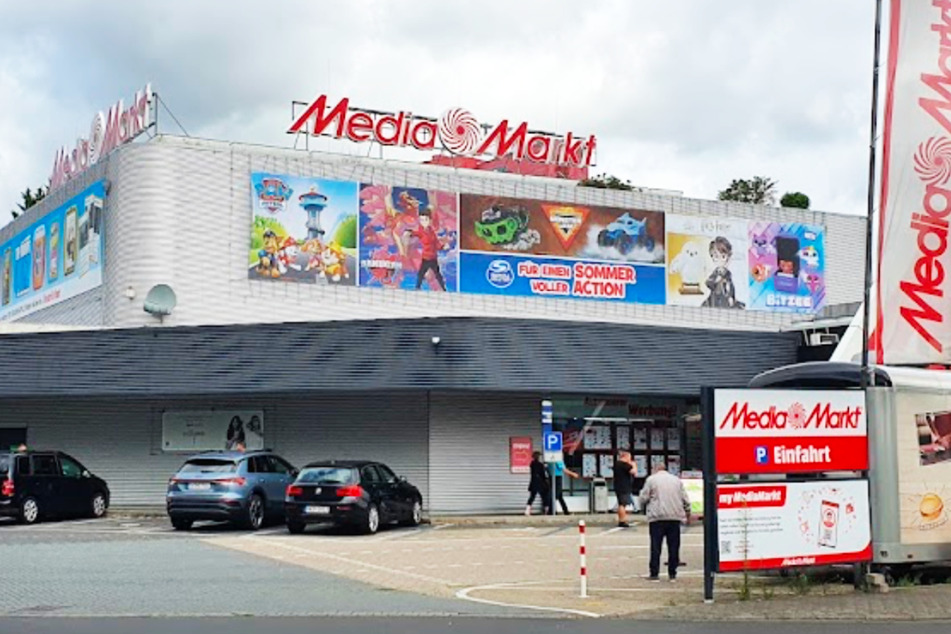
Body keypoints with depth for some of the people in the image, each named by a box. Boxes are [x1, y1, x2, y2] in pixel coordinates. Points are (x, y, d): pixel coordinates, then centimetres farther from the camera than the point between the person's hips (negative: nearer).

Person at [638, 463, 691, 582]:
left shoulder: (651, 479, 3)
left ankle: (654, 574, 0)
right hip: (675, 517, 3)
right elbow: (685, 499, 13)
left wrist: (644, 506, 19)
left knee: (656, 546, 0)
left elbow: (644, 498, -1)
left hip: (657, 517, -3)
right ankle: (672, 574, 8)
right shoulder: (676, 480, 14)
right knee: (674, 546, 7)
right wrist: (687, 513, 24)